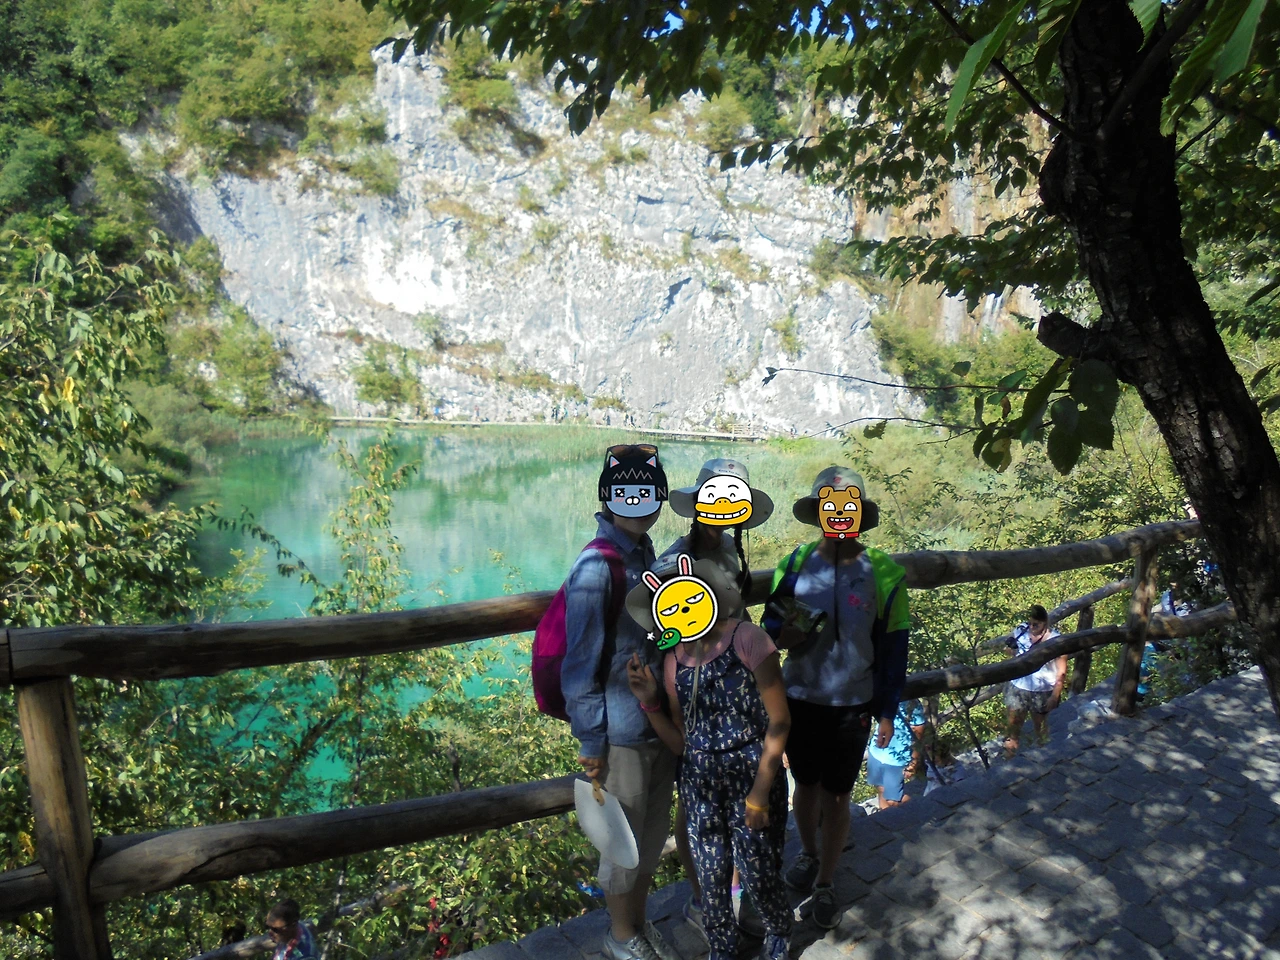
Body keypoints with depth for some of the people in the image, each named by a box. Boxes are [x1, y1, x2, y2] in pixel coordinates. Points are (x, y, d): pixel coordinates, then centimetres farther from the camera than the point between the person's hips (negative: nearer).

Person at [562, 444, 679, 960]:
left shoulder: (646, 555, 4)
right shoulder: (596, 568, -21)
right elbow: (580, 665, -18)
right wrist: (589, 742, -15)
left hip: (659, 723, 8)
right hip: (622, 733, -7)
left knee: (653, 834, 22)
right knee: (624, 843, 11)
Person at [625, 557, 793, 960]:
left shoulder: (747, 639, -12)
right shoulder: (673, 663, 2)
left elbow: (779, 722, -10)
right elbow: (681, 744, 6)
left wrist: (760, 790, -13)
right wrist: (649, 702, -8)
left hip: (754, 776, -4)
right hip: (699, 785, 4)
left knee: (759, 874, 7)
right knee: (712, 877, 11)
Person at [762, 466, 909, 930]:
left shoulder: (883, 574, -8)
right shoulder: (795, 564, -5)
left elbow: (893, 648, -2)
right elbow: (770, 625, 2)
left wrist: (886, 712, 0)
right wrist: (785, 634, -23)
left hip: (852, 705, -1)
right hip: (800, 698, 2)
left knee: (836, 795, 8)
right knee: (806, 785, 18)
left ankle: (824, 884, 28)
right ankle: (808, 853, 45)